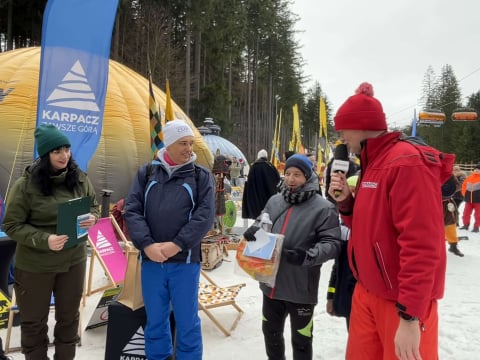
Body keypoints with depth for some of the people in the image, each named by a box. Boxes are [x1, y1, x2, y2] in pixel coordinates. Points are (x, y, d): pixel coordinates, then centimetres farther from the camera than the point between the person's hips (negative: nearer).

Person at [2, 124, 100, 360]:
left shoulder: (80, 179, -5)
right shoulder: (25, 185, -15)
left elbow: (94, 206, 9)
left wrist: (92, 218, -15)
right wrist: (43, 240, -27)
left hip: (74, 260, 4)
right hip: (34, 264, -3)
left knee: (69, 316, 20)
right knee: (34, 321, 16)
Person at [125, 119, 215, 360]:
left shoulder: (201, 176, 1)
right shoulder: (146, 173, 6)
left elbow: (205, 215, -8)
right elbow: (132, 210, 0)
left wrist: (177, 245, -16)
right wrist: (146, 244, -13)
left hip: (185, 261, -2)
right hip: (151, 260, 2)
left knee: (187, 320, 9)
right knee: (155, 320, 16)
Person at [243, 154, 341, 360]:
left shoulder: (323, 208, -13)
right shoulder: (274, 201, 4)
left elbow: (331, 243, -14)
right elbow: (261, 222, 16)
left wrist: (308, 256, -30)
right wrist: (254, 229, -8)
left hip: (301, 287, -5)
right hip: (271, 283, 6)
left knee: (301, 340, 14)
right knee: (271, 330, 25)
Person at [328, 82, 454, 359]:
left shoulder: (408, 162, -19)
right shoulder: (372, 164, 11)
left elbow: (421, 244, -24)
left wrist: (409, 315, -23)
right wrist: (345, 201, -3)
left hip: (402, 302, -8)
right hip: (367, 292, 9)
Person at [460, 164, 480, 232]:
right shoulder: (469, 177, 5)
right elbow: (464, 185, 17)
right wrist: (464, 194, 9)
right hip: (469, 199, 4)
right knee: (466, 213, 9)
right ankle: (466, 225, 21)